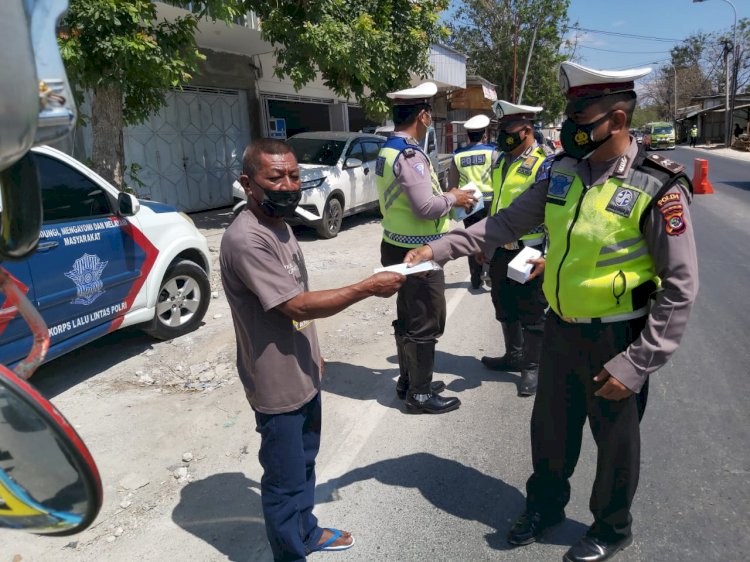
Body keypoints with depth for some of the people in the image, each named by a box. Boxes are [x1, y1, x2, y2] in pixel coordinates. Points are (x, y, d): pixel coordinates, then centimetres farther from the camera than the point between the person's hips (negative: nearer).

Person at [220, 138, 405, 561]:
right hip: (278, 384, -9)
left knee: (305, 463, 26)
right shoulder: (246, 240, -26)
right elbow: (297, 305, -27)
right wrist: (369, 287, -24)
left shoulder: (280, 225, 5)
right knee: (285, 480, 9)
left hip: (304, 374, 9)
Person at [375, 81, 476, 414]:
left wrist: (444, 196, 8)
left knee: (407, 319, 19)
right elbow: (425, 207, -27)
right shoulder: (409, 154, -21)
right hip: (417, 252, -10)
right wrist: (452, 199, -9)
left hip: (399, 246, 10)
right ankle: (420, 394, 14)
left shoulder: (388, 150, 9)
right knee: (425, 324, 2)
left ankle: (407, 381, 33)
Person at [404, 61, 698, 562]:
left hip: (616, 340, -5)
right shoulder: (564, 169, -1)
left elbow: (680, 288, -16)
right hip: (561, 328, 5)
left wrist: (636, 366, -18)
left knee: (615, 439, 16)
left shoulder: (657, 189, -18)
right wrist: (441, 248, -7)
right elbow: (510, 221, 3)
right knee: (550, 428, 21)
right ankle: (545, 506, 47)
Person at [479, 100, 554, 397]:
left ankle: (532, 367, 20)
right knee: (505, 308, 19)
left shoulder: (545, 163, -14)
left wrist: (547, 256, -22)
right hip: (500, 251, 8)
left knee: (532, 314, 5)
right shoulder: (501, 161, 10)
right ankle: (513, 356, 37)